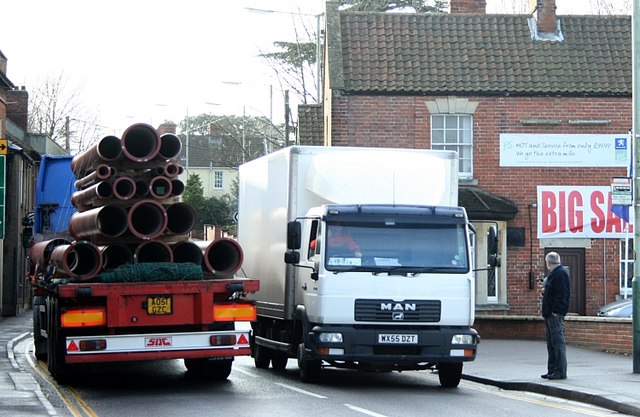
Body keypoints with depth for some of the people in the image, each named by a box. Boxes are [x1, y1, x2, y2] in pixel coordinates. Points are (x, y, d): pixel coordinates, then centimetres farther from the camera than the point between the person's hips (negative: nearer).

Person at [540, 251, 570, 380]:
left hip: (556, 314, -11)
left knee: (558, 342, -9)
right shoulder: (555, 273, 18)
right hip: (551, 314, 11)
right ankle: (552, 370, 19)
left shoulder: (560, 273, -13)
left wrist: (555, 311, -24)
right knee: (551, 343, 14)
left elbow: (561, 294, -20)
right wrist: (545, 292, 21)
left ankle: (560, 371, -8)